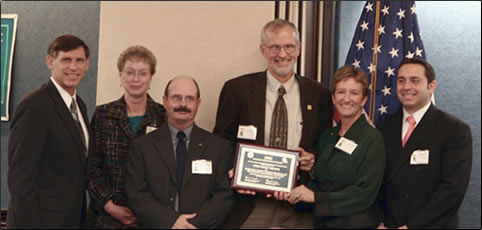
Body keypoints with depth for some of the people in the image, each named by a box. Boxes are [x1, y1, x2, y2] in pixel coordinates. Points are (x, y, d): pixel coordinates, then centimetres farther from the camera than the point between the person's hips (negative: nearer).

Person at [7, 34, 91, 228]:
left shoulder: (79, 105, 11)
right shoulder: (33, 106, -15)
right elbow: (20, 177, -17)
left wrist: (81, 218, 11)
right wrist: (28, 223, -19)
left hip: (75, 218, 8)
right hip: (43, 219, -7)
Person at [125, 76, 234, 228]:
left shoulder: (219, 147, 8)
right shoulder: (142, 146, 8)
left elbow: (225, 195, 3)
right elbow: (136, 195, 1)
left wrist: (194, 222, -10)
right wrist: (170, 221, -11)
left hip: (200, 224, 0)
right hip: (157, 225, 0)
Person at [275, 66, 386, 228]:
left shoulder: (372, 138, -11)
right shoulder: (325, 137, 8)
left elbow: (366, 193, -16)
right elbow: (319, 182, 12)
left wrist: (315, 196, -16)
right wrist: (291, 192, -7)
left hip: (355, 223, -5)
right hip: (322, 222, 5)